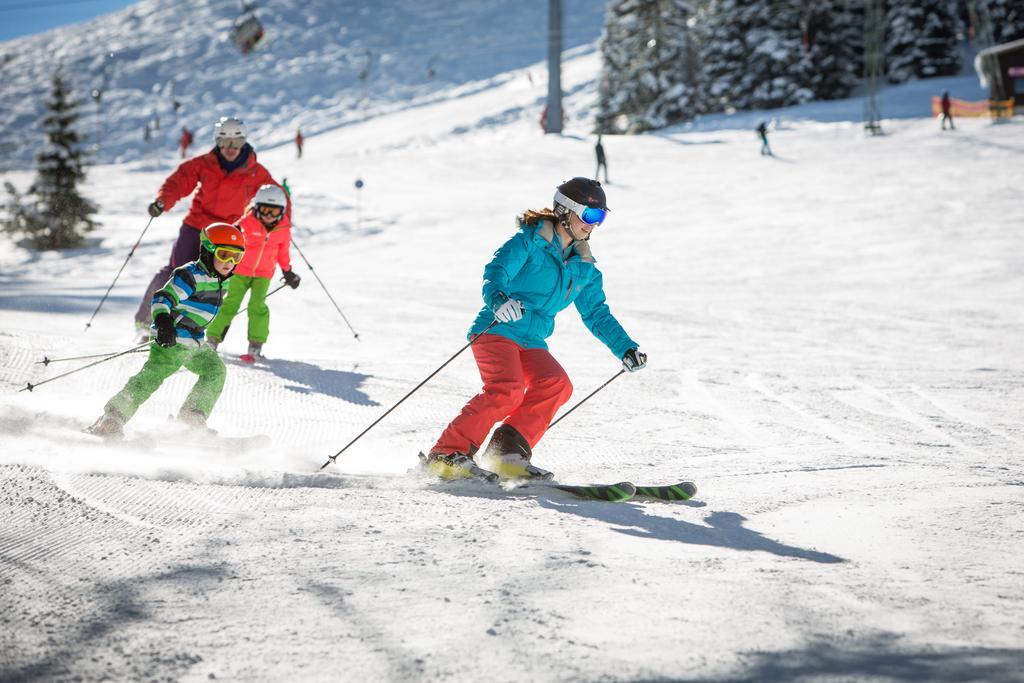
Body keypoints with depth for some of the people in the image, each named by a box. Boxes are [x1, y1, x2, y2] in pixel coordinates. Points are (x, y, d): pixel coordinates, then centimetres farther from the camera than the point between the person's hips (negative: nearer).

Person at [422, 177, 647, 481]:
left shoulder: (584, 268, 16)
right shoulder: (529, 241, -5)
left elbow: (597, 314, 22)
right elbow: (496, 271, -20)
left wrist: (626, 349, 11)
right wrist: (499, 299, -42)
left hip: (532, 342, 7)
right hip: (496, 330, -7)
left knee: (556, 384, -21)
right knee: (507, 390, -29)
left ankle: (507, 452, -19)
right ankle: (447, 455, -25)